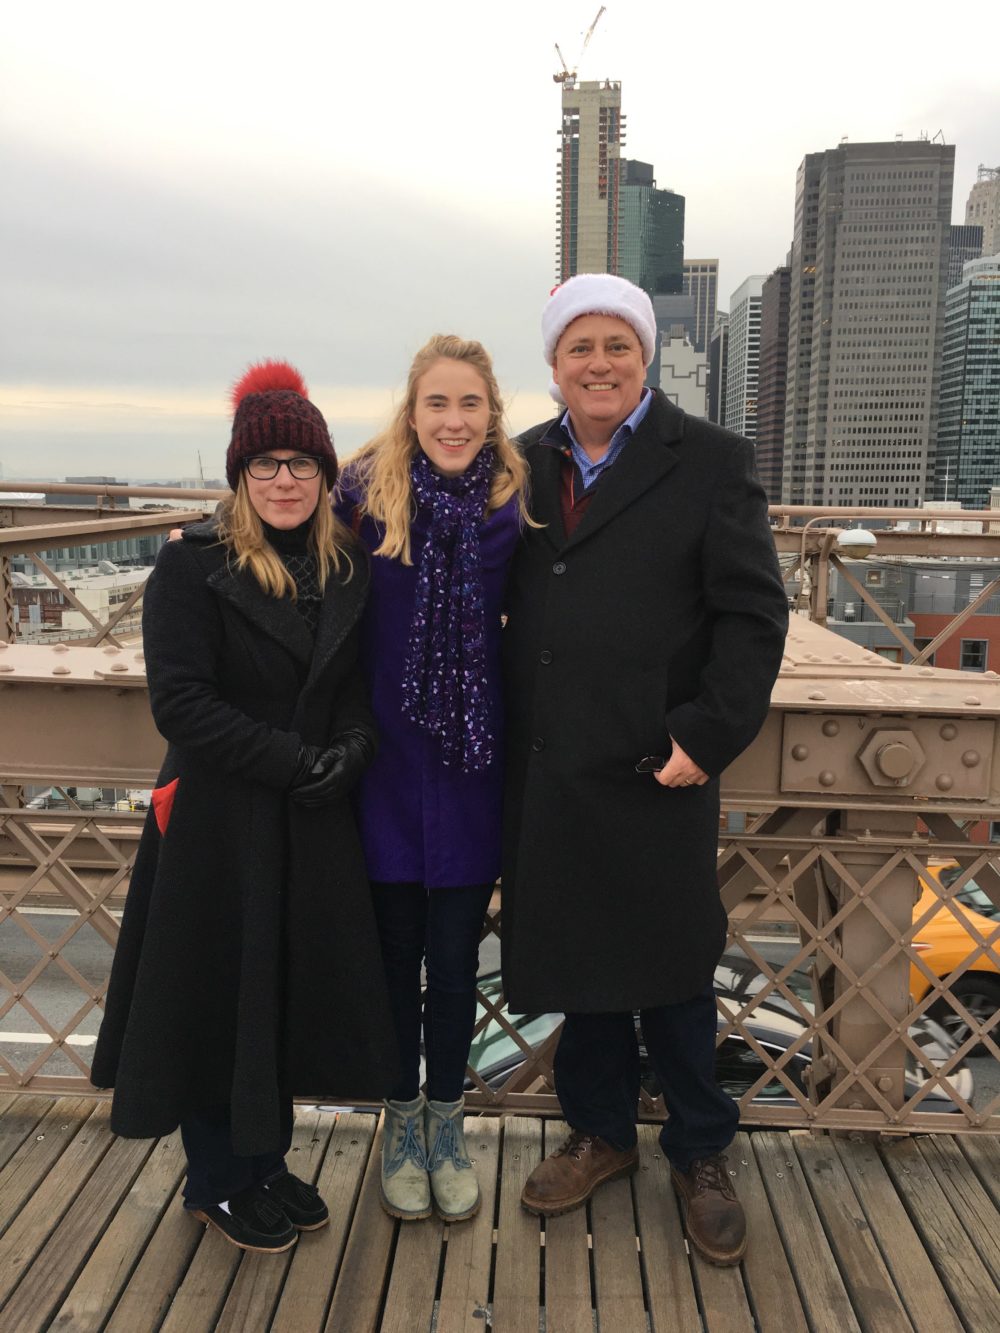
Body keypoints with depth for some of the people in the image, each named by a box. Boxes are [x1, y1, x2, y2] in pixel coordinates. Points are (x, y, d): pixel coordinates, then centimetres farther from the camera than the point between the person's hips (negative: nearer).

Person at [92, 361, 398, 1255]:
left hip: (316, 826, 5)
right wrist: (298, 762, -19)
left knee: (294, 993, 15)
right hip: (218, 822, -5)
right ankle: (217, 1182, 30)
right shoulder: (192, 567, -10)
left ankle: (267, 1164, 36)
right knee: (219, 995, 8)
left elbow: (362, 685, 9)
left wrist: (354, 749, -12)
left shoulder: (350, 569, 5)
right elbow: (181, 700, -16)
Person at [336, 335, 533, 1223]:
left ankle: (448, 1125, 32)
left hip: (472, 764, 1)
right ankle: (402, 1122, 34)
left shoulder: (514, 503, -4)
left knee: (456, 956, 11)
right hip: (386, 759, 0)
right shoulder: (368, 492, -6)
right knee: (396, 949, 13)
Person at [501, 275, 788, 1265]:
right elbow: (497, 602, 11)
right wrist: (499, 731, -1)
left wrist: (708, 736, -14)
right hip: (548, 769, 4)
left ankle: (699, 1156, 33)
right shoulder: (523, 465, 9)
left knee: (670, 969, 10)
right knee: (575, 957, 16)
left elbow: (752, 613, -6)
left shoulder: (709, 461, -2)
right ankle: (599, 1133, 38)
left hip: (657, 771, -3)